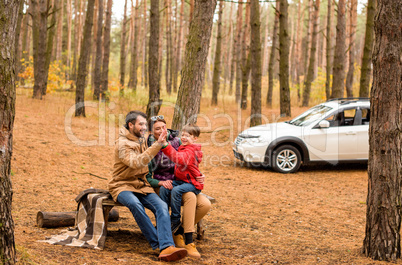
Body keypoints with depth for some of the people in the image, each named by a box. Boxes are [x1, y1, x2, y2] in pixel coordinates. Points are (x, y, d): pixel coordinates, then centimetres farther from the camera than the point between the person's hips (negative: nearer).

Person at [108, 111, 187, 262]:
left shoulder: (142, 140, 14)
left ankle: (167, 248, -40)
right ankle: (158, 244, -32)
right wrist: (157, 145, -32)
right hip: (123, 186, -6)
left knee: (161, 206, -24)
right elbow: (136, 163, -29)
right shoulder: (123, 144, -10)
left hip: (141, 185, 6)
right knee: (135, 204, -39)